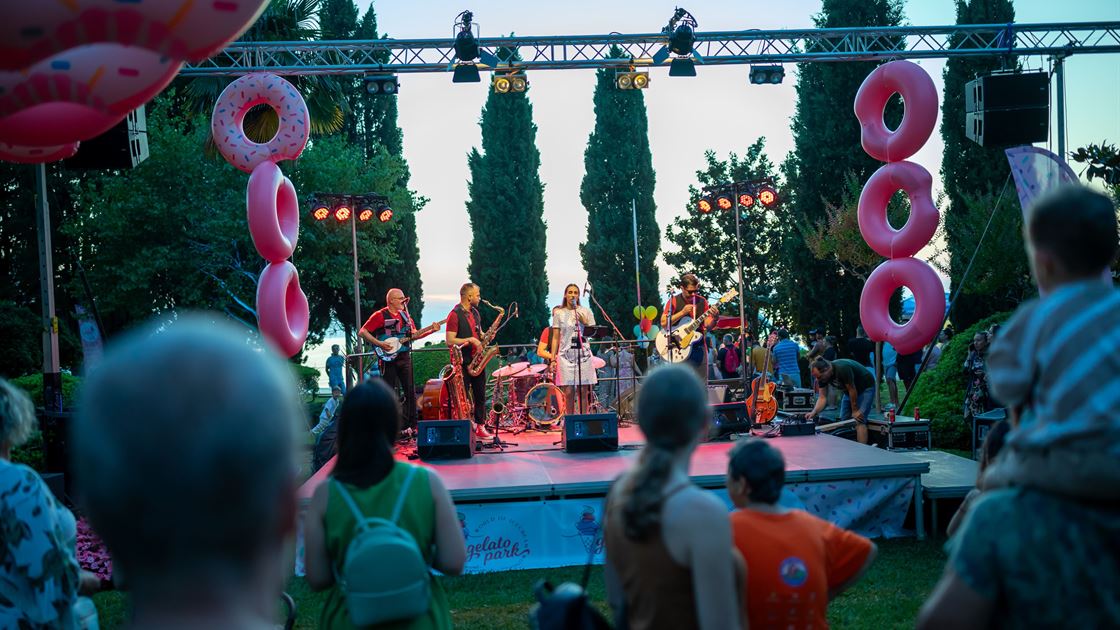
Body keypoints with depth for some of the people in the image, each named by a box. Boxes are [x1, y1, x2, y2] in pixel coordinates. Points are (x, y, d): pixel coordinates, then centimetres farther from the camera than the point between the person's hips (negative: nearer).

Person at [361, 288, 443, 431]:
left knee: (410, 391, 4)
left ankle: (411, 425, 11)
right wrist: (379, 343, -18)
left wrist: (431, 330, 1)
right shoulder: (380, 316, -7)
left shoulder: (405, 315, 13)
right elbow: (362, 332, -10)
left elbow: (414, 335, 14)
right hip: (388, 359, -6)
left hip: (404, 357, 6)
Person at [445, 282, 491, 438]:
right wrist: (470, 340, -22)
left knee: (480, 395, 10)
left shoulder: (475, 313, 13)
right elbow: (450, 341, -18)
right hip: (463, 363, -7)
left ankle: (480, 426, 18)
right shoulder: (455, 315, -12)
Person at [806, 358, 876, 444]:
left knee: (859, 421, -18)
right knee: (843, 420, 3)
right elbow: (822, 397, -10)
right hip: (849, 389, 8)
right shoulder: (822, 376, -13)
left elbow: (852, 390, -26)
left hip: (866, 388, -8)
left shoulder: (843, 369, -35)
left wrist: (855, 411, -17)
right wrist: (814, 412, -26)